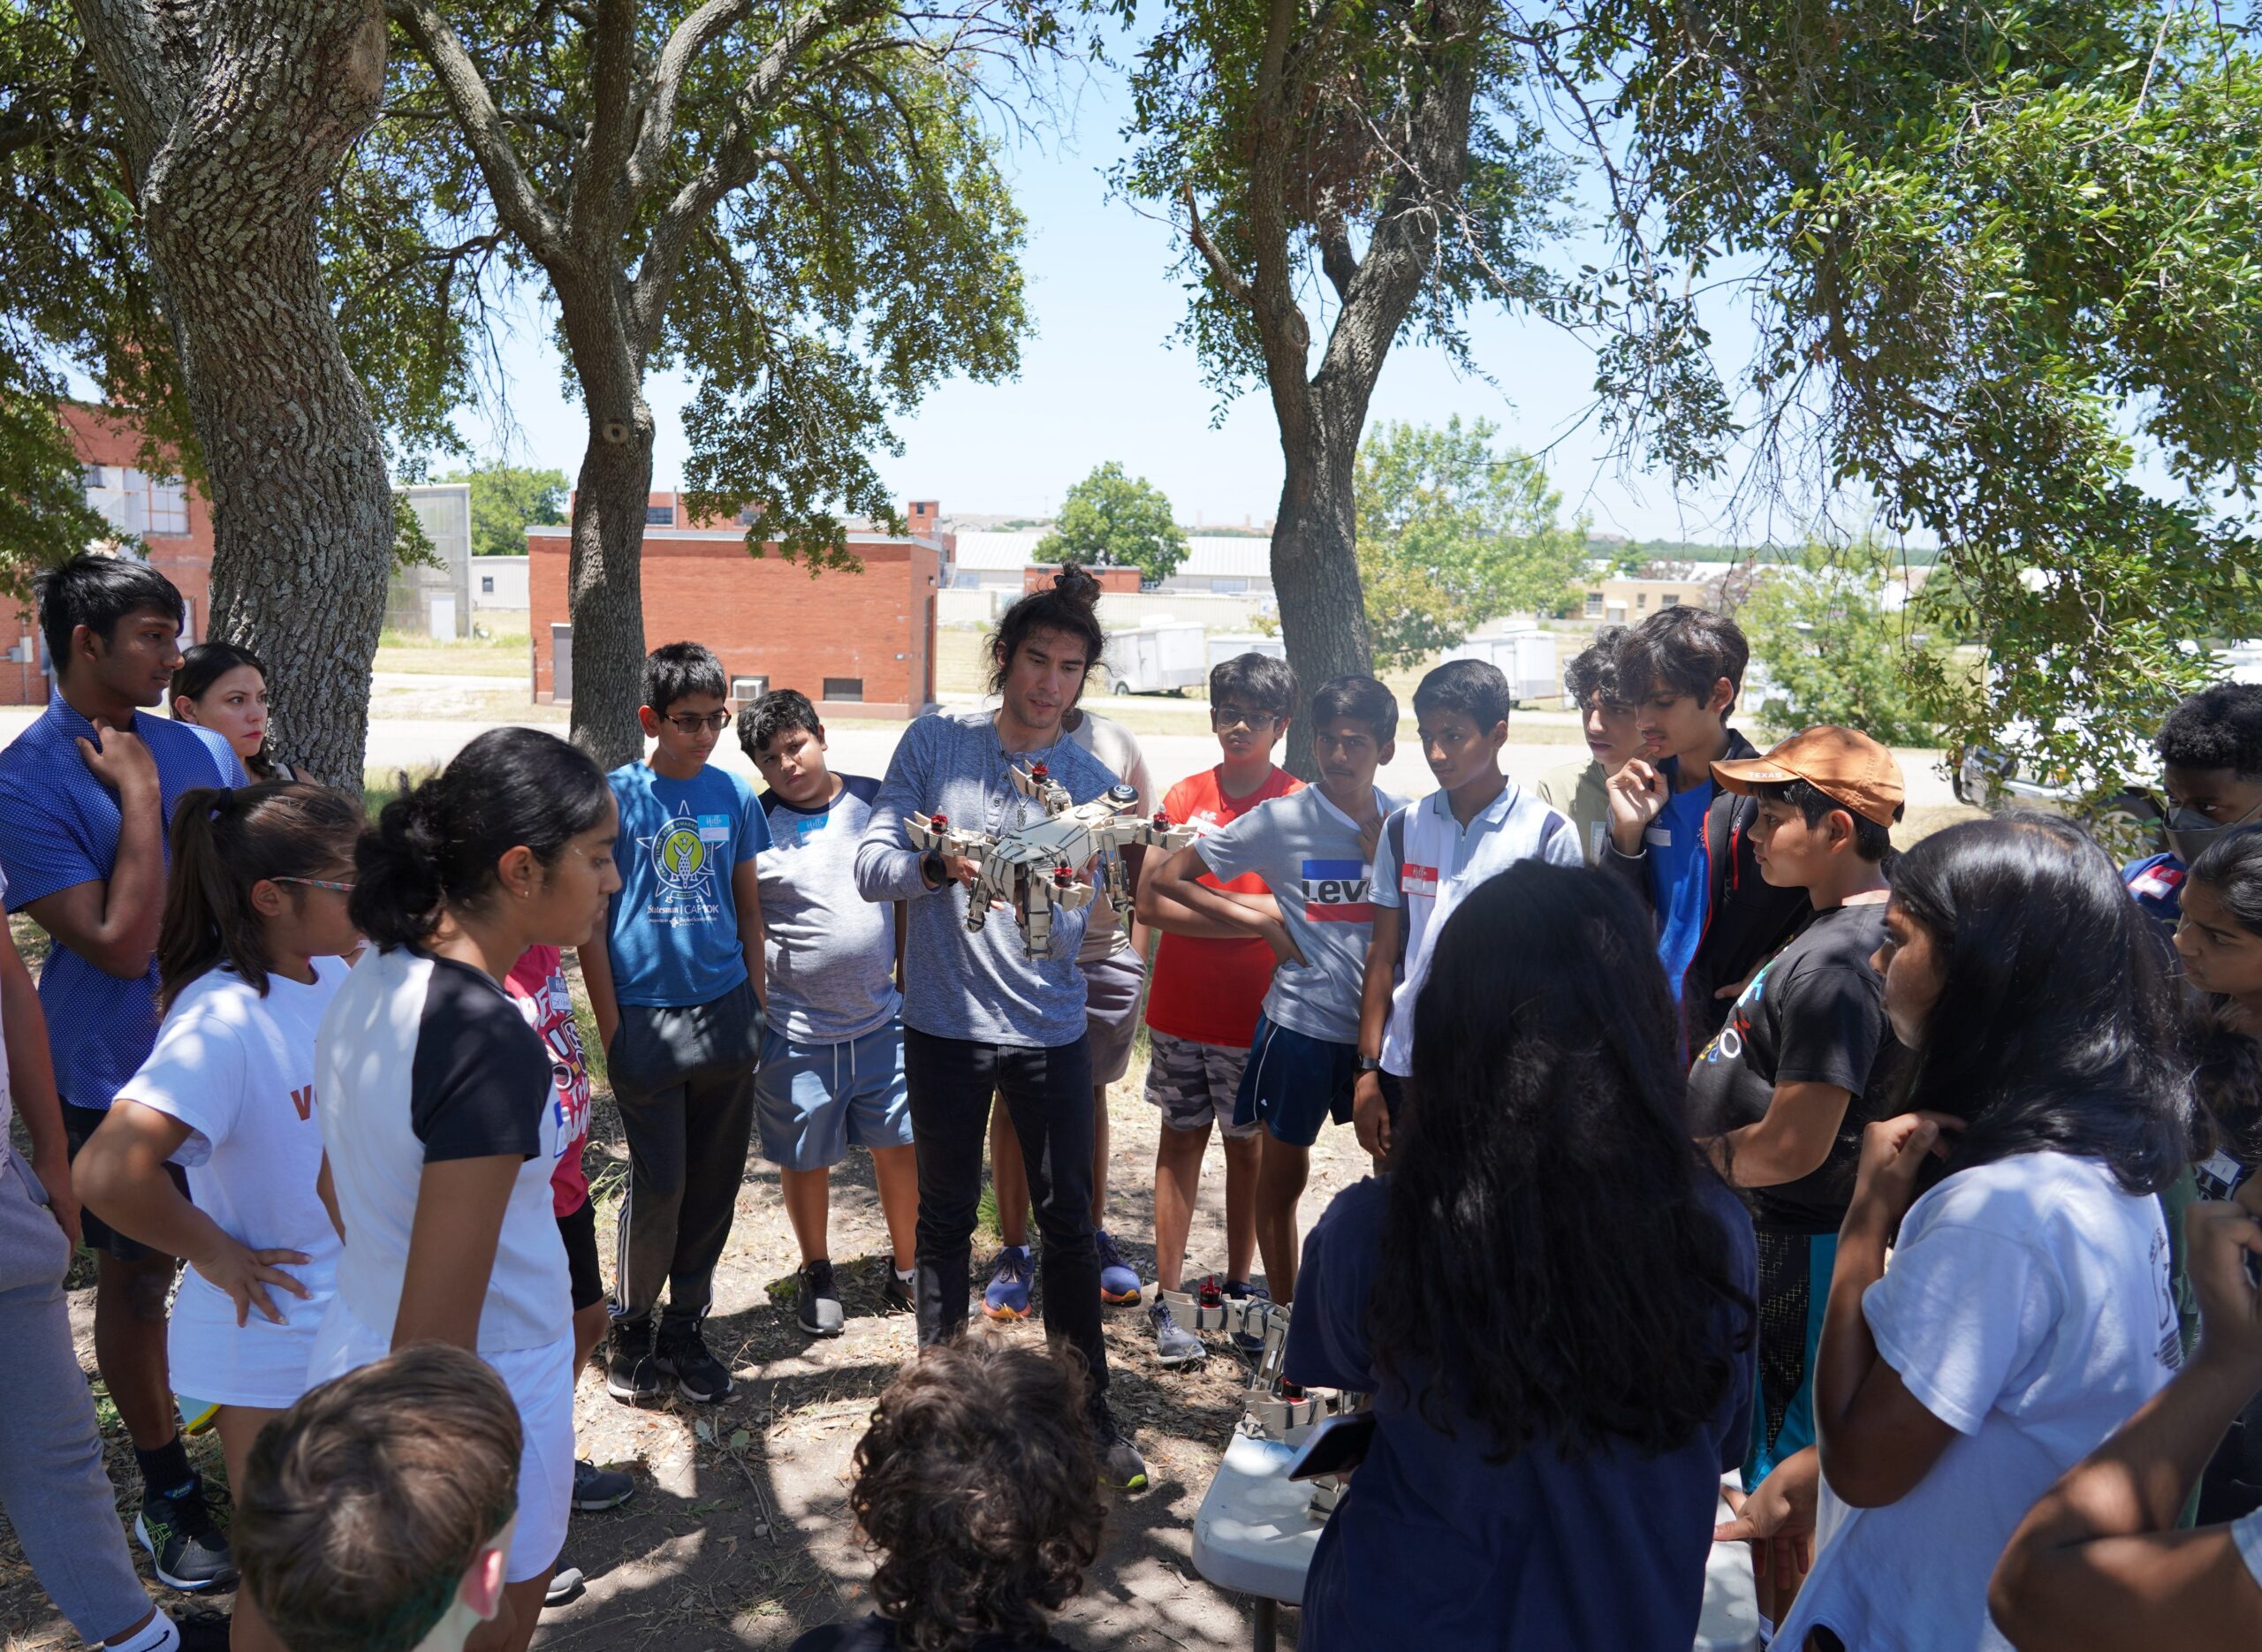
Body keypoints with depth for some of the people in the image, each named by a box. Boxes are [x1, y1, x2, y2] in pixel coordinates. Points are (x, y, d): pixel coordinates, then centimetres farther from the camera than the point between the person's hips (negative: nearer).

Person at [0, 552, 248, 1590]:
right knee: (136, 1281, 12)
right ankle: (168, 1495, 30)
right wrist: (137, 795, -20)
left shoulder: (201, 750, 1)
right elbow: (119, 944, -21)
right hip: (119, 1076, -4)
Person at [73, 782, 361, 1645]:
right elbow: (107, 1175, -38)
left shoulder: (336, 976, -5)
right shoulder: (222, 1020, -28)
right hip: (272, 1339, -7)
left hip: (358, 1311, 7)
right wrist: (215, 1254, -23)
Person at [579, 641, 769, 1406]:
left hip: (725, 1013, 4)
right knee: (659, 1183, 0)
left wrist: (755, 1009, 9)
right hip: (647, 1018, -3)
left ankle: (686, 1328, 26)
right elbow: (589, 921, -3)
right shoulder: (618, 796, -5)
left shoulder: (734, 795, 5)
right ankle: (631, 1329, 22)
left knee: (716, 1180, 10)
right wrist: (611, 1030, -6)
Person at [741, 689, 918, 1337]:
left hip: (882, 1021, 2)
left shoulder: (875, 800, 1)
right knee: (805, 1160, 12)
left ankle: (906, 1269, 27)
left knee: (901, 1148, 7)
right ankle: (817, 1274, 34)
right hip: (795, 1032, -2)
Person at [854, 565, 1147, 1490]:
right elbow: (872, 864, -9)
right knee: (946, 1218, 13)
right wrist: (935, 868, -29)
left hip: (1050, 1031, 1)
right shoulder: (935, 744, -2)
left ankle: (1088, 1408, 23)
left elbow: (1076, 935, -4)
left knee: (1069, 1221, 7)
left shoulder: (1093, 781, 0)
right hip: (946, 1025, -1)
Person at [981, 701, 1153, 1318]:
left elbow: (1141, 851, 10)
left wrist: (1140, 947, 7)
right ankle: (1013, 1250, 21)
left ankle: (1094, 1233, 32)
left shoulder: (1116, 744, 4)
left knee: (1090, 1095, 15)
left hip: (1104, 954, 2)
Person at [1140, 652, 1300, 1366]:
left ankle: (1236, 1285, 25)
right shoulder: (1185, 796, 4)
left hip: (1254, 1011, -2)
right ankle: (1168, 1299, 12)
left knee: (1249, 1145, 10)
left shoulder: (1297, 805, -3)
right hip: (1180, 1006, 2)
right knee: (1181, 1140, 7)